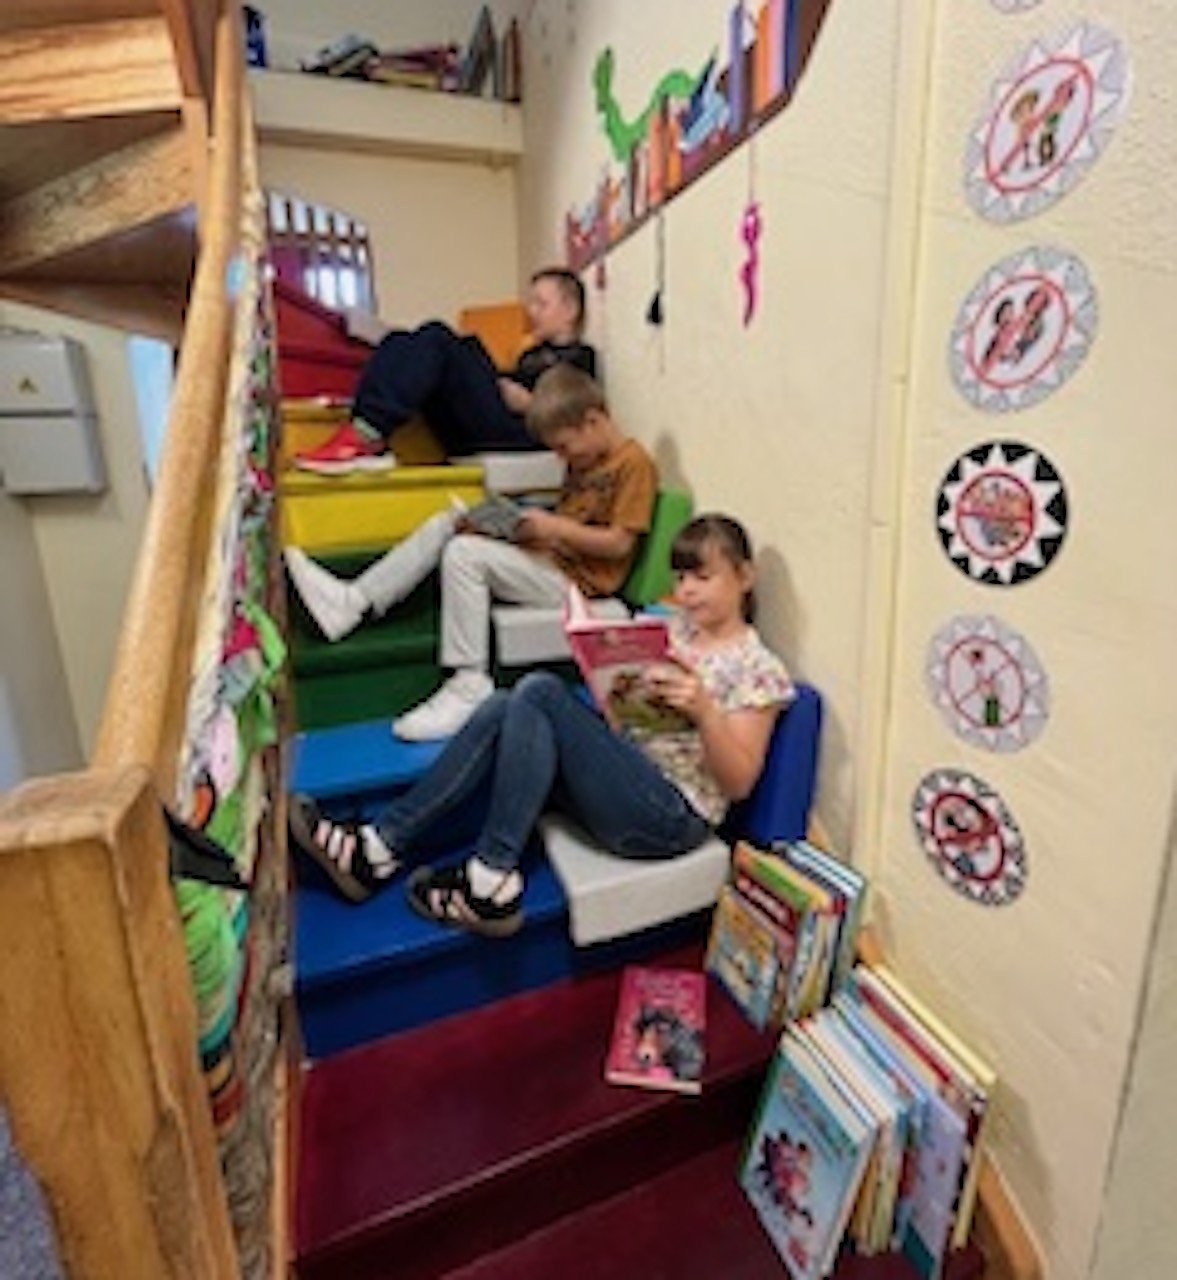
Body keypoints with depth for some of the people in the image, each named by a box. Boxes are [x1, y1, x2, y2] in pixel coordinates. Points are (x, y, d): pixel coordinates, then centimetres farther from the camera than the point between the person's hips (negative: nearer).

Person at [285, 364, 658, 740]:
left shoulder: (634, 463, -9)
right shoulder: (585, 462, 20)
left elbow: (619, 544, -16)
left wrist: (555, 528, -17)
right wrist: (533, 521, 4)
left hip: (576, 577, -10)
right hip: (550, 555, 10)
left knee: (465, 553, -26)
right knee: (445, 524, 1)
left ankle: (470, 686, -22)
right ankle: (353, 602, -5)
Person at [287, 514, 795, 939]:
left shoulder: (759, 667, -4)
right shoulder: (675, 628, 16)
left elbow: (739, 782, -9)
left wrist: (703, 709, -25)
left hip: (672, 818, -7)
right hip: (621, 774, 7)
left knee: (540, 690, -24)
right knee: (506, 706, -17)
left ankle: (491, 881, -18)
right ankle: (380, 847, -13)